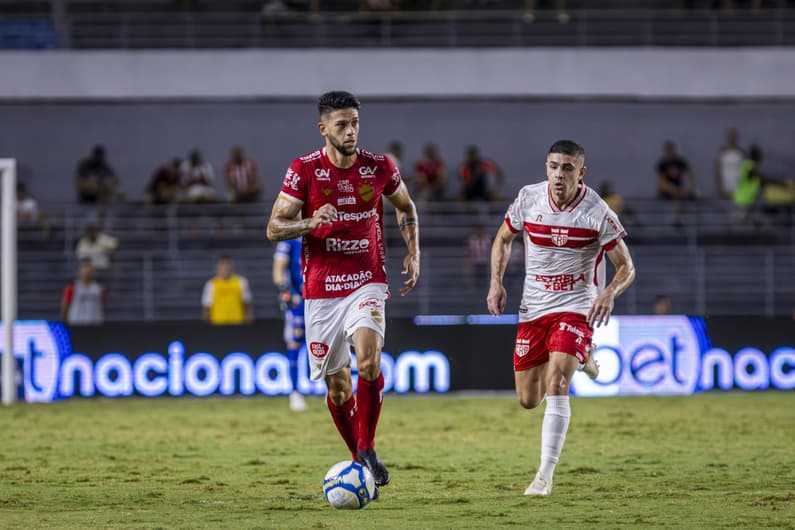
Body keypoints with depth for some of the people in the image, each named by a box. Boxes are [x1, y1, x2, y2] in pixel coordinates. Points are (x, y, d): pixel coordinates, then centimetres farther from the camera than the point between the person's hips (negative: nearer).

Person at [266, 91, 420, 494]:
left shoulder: (379, 167, -1)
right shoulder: (304, 170, -6)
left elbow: (405, 207, 19)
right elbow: (274, 228, -4)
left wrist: (413, 253, 7)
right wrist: (310, 222, -23)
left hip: (367, 282, 0)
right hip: (321, 290, 0)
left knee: (368, 359, -26)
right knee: (337, 384, 5)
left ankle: (368, 449, -12)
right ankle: (359, 460, 24)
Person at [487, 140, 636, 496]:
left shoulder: (597, 213, -14)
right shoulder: (528, 199, -6)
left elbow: (626, 267, -7)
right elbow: (503, 238, 13)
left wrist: (609, 293, -28)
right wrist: (496, 282, -2)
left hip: (576, 308, -4)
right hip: (533, 308, 4)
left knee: (556, 384, -24)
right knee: (528, 400, 8)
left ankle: (545, 476, -19)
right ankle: (577, 360, 42)